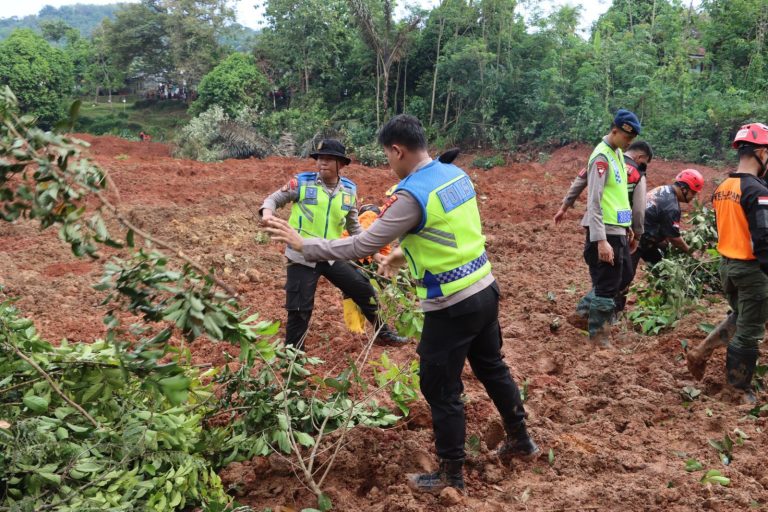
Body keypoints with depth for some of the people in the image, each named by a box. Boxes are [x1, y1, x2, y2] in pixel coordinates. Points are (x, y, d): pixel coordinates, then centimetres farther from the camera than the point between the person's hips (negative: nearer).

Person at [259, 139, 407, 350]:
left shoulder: (349, 190, 3)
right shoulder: (302, 182, -8)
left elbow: (353, 225, 16)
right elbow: (274, 199, 1)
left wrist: (370, 250, 15)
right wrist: (267, 212, -22)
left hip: (332, 257, 4)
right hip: (302, 258, -4)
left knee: (365, 291, 11)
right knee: (299, 311, 0)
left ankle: (383, 333, 33)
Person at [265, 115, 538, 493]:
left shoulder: (411, 195, -22)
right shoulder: (456, 174, 4)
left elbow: (362, 244, -19)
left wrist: (303, 245, -11)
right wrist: (405, 252, 21)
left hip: (451, 307, -8)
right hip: (484, 291, 9)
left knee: (441, 392, 7)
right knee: (492, 368, 25)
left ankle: (451, 475, 21)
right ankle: (521, 440, 42)